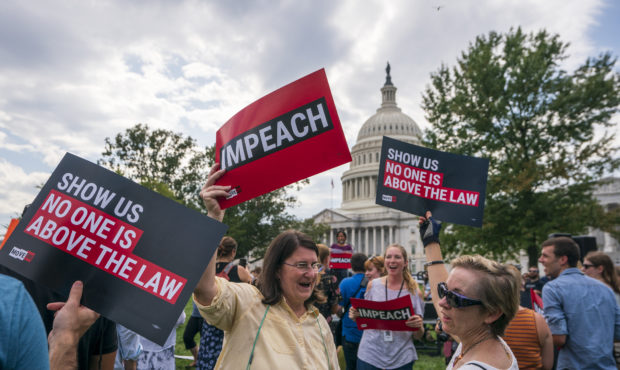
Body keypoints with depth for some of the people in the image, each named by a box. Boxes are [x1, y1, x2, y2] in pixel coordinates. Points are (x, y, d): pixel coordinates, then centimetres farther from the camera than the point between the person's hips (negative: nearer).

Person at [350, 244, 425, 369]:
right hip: (370, 354, 0)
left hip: (401, 358, 0)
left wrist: (419, 326, -19)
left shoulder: (414, 290, -3)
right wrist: (355, 315, -10)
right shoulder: (373, 285, -2)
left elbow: (418, 336, 2)